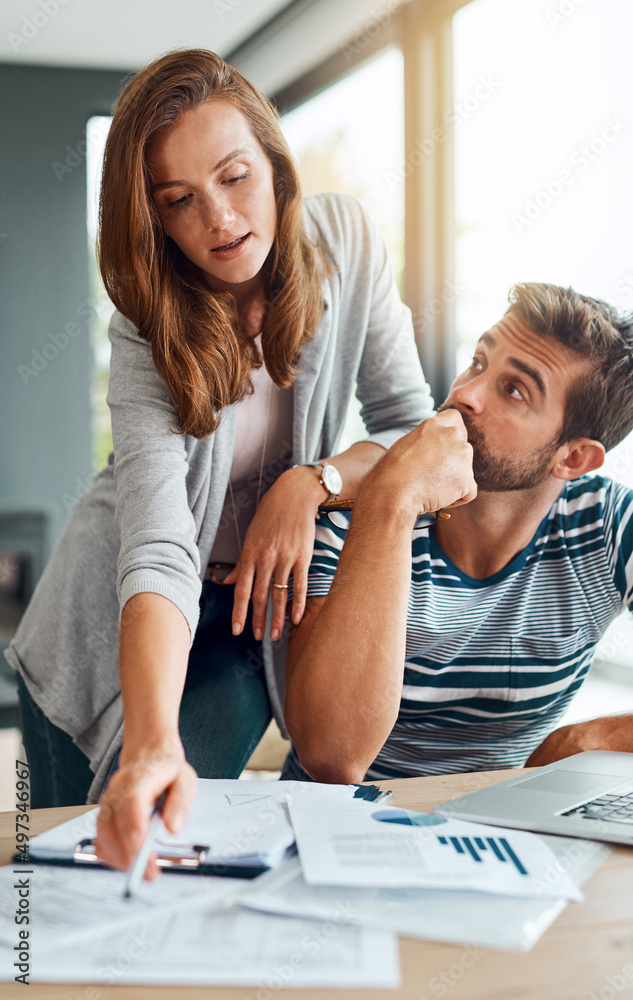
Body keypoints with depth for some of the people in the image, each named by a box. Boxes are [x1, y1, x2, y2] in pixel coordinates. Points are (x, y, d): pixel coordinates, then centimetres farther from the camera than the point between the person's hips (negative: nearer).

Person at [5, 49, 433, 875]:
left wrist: (312, 481, -27)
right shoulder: (150, 330, -23)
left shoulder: (344, 241, -14)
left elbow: (416, 428, -7)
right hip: (122, 625, -1)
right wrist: (150, 744, -52)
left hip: (261, 606, 1)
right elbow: (156, 549, -37)